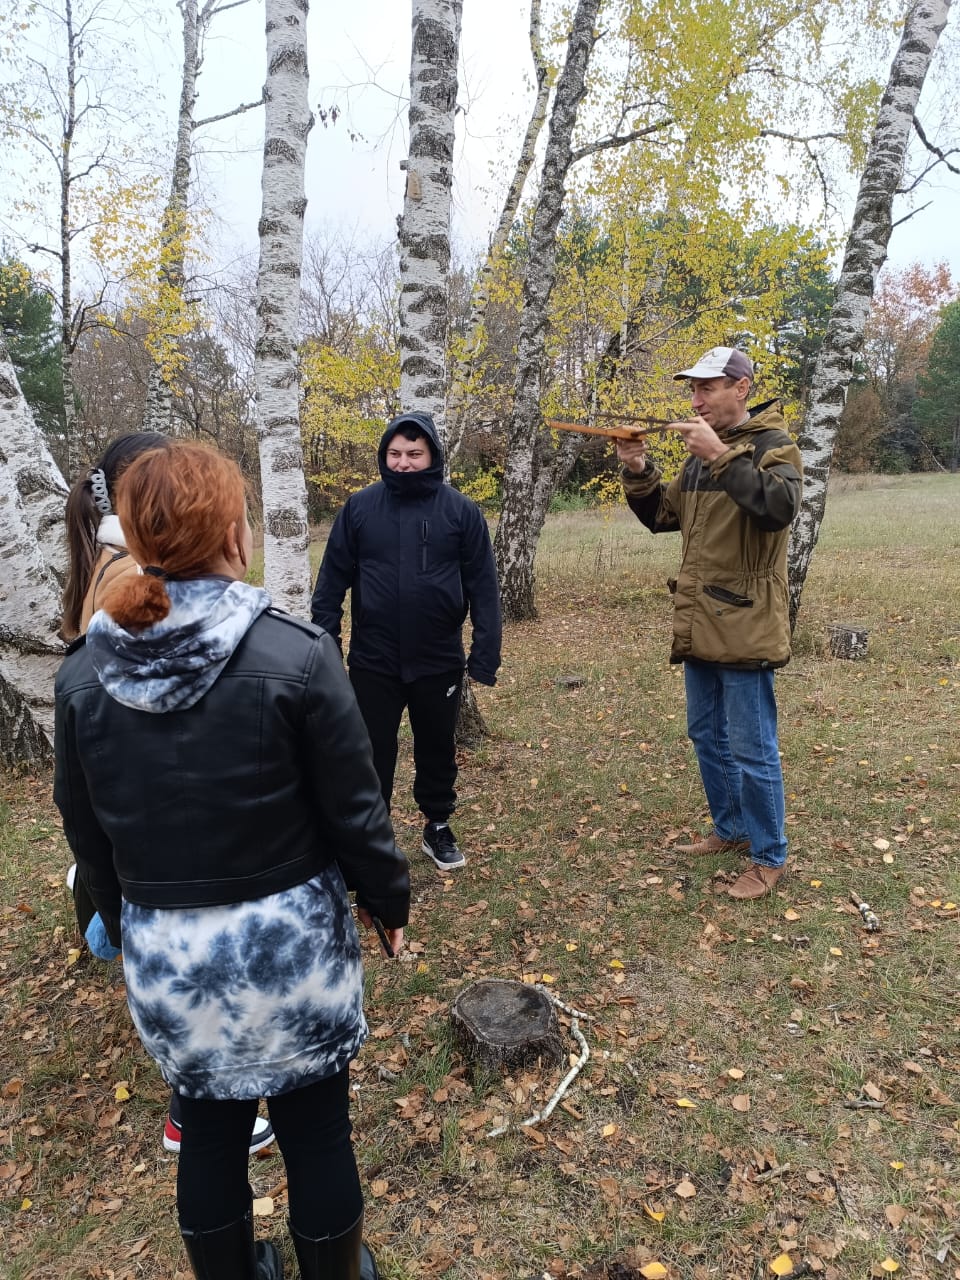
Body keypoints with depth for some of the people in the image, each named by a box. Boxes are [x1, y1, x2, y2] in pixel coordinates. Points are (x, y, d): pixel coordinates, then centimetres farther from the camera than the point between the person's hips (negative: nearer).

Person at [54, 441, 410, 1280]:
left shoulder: (85, 673, -6)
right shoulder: (296, 656, -19)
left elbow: (87, 832, 4)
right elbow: (354, 812, -13)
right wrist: (390, 898, 5)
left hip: (163, 949, 4)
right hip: (287, 936, -3)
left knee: (209, 1127, 24)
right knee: (315, 1129, 18)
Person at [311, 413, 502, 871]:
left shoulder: (461, 510, -4)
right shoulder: (359, 506, -2)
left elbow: (483, 587, -4)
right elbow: (332, 580, 1)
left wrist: (485, 655, -9)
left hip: (438, 661, 0)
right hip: (372, 661, 0)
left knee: (437, 750, 17)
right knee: (371, 755, 10)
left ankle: (438, 829, 37)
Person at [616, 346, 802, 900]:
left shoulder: (773, 445, -8)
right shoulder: (701, 453, 14)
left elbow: (779, 507, -27)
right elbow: (662, 517, 17)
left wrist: (722, 455, -27)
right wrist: (638, 472, 1)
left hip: (745, 626, -8)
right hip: (700, 625, 8)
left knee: (751, 749, -1)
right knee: (707, 736, 18)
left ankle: (769, 857, 16)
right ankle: (731, 830, 35)